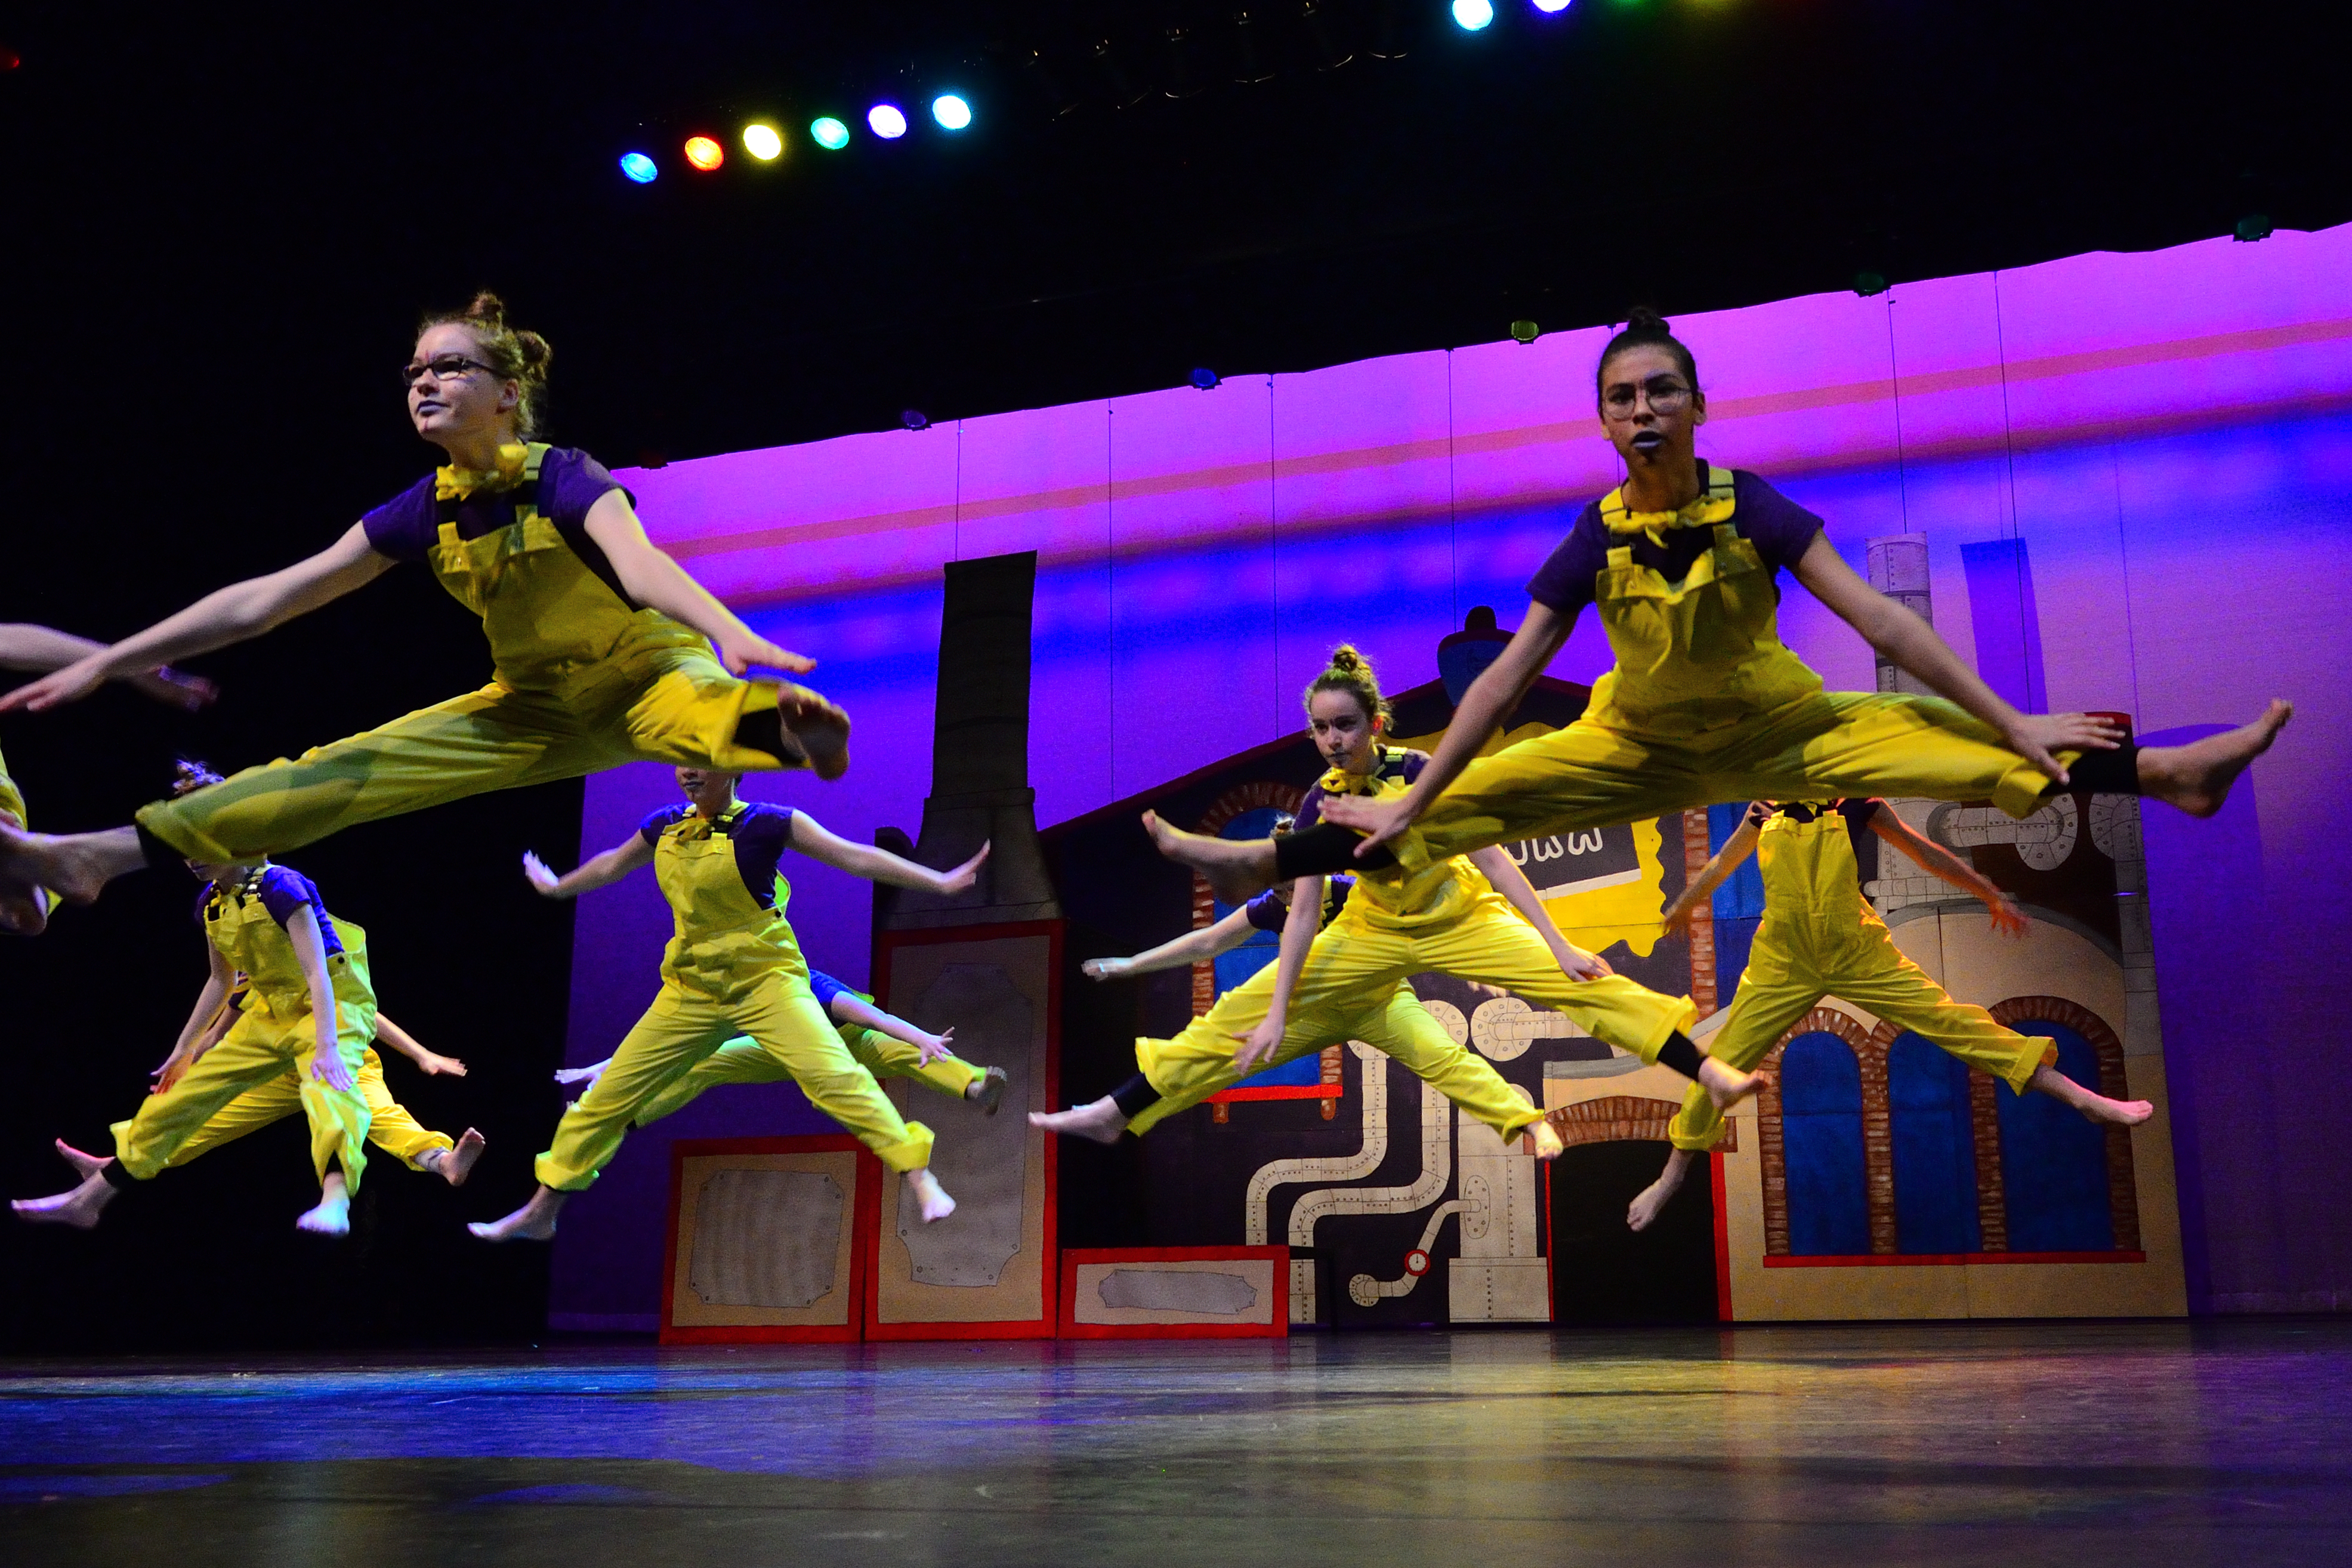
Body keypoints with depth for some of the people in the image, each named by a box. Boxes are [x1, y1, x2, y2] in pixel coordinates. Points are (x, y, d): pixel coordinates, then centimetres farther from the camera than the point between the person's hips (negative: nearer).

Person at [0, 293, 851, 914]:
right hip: (537, 707, 6)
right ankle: (97, 855, 2)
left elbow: (639, 561, -44)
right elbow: (267, 598, -3)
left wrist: (731, 635, -65)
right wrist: (105, 662, -3)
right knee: (348, 768, 1)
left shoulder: (566, 478, -21)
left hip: (641, 671, -5)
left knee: (696, 701, -44)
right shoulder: (426, 509, -5)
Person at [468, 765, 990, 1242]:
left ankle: (922, 1181, -24)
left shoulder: (766, 824, -10)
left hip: (766, 981, -5)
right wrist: (558, 887, 42)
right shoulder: (663, 827, 5)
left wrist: (940, 881, -20)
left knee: (834, 1076, -26)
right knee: (607, 1095, 7)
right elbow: (611, 864, 26)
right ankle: (541, 1212, 24)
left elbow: (855, 856, -13)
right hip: (692, 989, 5)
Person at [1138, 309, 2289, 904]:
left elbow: (1877, 617, -19)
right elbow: (1505, 678, -14)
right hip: (1640, 750, 0)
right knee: (1474, 796, -11)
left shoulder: (1751, 508, -18)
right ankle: (1260, 861, -9)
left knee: (1948, 743, -19)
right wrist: (1410, 803, -16)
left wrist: (2014, 721, -22)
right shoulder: (1596, 540, -15)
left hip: (1782, 733, 0)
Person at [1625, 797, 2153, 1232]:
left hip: (1862, 957, -1)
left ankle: (2081, 1098, 0)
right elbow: (1720, 866, 19)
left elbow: (1926, 852, 9)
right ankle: (1673, 1175, 18)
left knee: (1951, 1021, -6)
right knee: (1722, 1063, 1)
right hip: (1783, 966, 1)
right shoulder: (1766, 809, 2)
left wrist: (1992, 895, 16)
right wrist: (1678, 910, 34)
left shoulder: (1857, 803, -1)